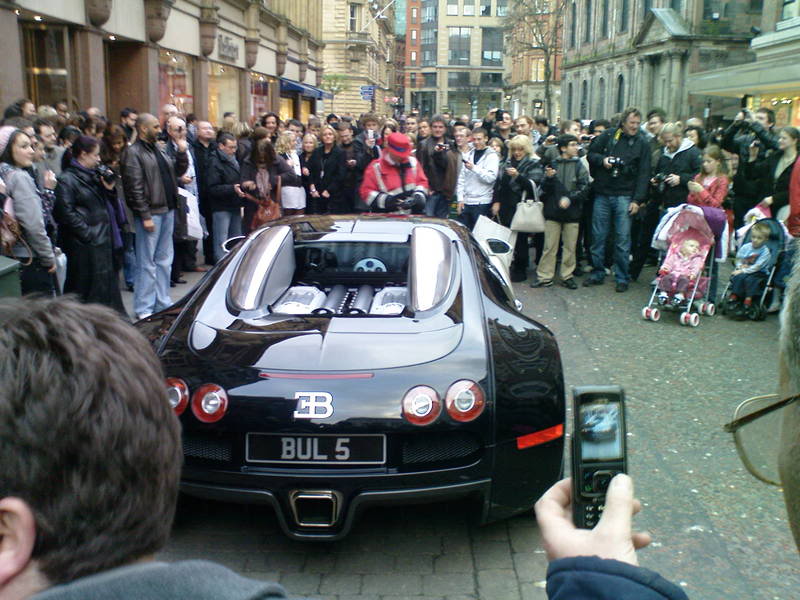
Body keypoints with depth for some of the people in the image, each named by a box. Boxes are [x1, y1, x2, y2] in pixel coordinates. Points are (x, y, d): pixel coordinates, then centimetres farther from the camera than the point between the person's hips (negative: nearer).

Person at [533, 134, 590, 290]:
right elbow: (545, 190, 4)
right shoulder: (553, 165, 5)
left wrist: (570, 198, -17)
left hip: (572, 212, 0)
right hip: (553, 211, 0)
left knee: (570, 246, 6)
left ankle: (567, 276, 16)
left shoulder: (579, 166, 3)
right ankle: (544, 277, 8)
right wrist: (548, 178, -14)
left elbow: (584, 188, -5)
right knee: (549, 246, 2)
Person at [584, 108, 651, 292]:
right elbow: (591, 154, 12)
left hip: (624, 196, -2)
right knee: (598, 236, 6)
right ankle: (597, 273, 19)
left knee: (623, 239, -2)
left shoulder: (641, 143, 2)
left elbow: (643, 174, -1)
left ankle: (622, 278, 8)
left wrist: (637, 200, -8)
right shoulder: (608, 135, 4)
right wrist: (602, 160, -10)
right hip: (602, 194, 2)